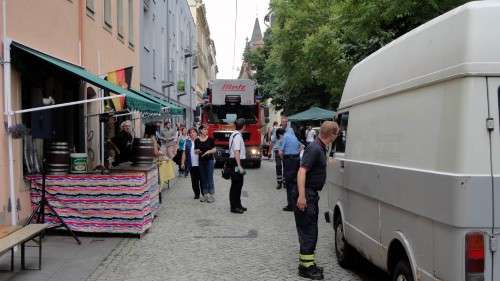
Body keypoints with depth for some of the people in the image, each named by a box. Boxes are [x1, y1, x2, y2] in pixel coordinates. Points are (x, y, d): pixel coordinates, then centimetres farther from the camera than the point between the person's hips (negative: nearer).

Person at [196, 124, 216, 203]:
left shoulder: (210, 139, -2)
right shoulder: (197, 140, 4)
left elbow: (214, 150, 0)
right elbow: (195, 150, 12)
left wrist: (208, 151, -18)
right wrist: (197, 151, -11)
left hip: (209, 160, -3)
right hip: (201, 161, 3)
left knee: (210, 177, -3)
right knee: (203, 178, 8)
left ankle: (211, 194, 2)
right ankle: (205, 194, 17)